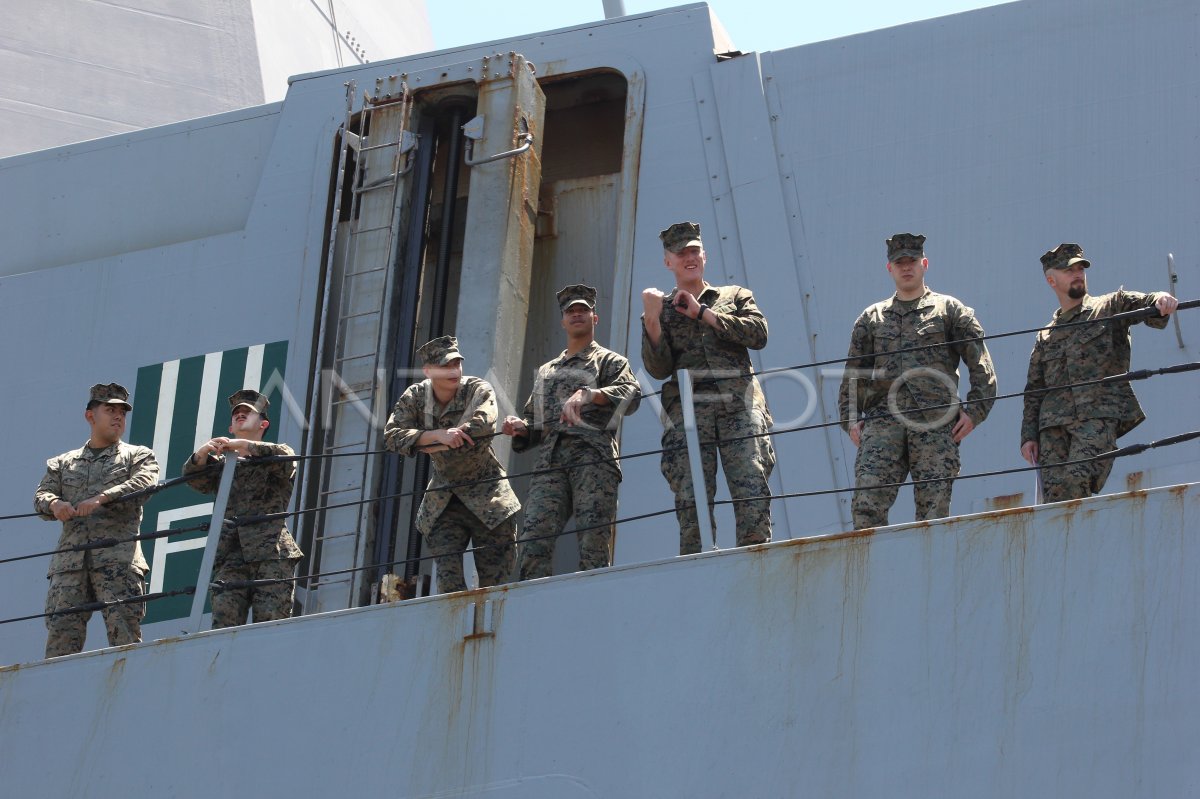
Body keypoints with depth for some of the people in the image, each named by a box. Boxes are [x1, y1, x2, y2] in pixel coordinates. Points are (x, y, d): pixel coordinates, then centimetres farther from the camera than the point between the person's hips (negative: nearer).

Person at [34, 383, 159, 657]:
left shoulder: (138, 456, 17)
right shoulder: (62, 463, 26)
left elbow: (142, 485, -3)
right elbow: (41, 494, 12)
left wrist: (102, 498, -18)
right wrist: (55, 504, -13)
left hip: (118, 557, -2)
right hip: (70, 560, 3)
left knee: (124, 629, -14)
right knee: (60, 630, -8)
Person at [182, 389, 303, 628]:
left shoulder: (274, 458, 19)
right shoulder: (222, 465, 28)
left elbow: (284, 457, -5)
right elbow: (195, 479, 9)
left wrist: (244, 446, -14)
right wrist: (201, 454, -12)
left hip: (271, 553, -3)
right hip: (230, 556, 3)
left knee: (271, 620, -13)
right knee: (223, 622, -13)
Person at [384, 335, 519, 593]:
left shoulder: (479, 390, -13)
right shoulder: (414, 397, -2)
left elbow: (482, 429, -31)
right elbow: (392, 435, -14)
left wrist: (420, 443, -24)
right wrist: (439, 435, -29)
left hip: (487, 495, -3)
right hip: (443, 499, 3)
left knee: (495, 579, -6)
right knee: (448, 578, -6)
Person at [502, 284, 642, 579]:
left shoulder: (609, 361, 17)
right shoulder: (546, 371, 33)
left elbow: (630, 394, -4)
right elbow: (533, 421, 31)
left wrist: (588, 394, -21)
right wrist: (520, 427, 6)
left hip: (593, 456, -4)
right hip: (551, 458, 4)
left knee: (594, 540, -16)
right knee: (534, 539, -15)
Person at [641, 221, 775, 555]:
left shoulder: (735, 297, 23)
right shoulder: (662, 310, 22)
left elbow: (759, 334, 3)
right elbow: (658, 368, 7)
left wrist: (703, 314, 3)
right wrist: (652, 319, -6)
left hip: (740, 405, 0)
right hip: (687, 410, 0)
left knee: (753, 494, -15)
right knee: (692, 503, -11)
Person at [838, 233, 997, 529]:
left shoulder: (949, 310, 14)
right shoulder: (871, 318, 22)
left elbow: (981, 366, 9)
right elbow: (853, 374, 23)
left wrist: (974, 411, -2)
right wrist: (850, 419, 10)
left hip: (935, 420, -2)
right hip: (882, 422, 2)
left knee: (933, 509, -6)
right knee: (866, 504, -15)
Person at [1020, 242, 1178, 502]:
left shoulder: (1110, 307, 16)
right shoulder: (1045, 337, 25)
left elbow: (1145, 305, -3)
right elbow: (1034, 392, 24)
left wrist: (1161, 299, -27)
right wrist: (1028, 435, 12)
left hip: (1100, 415, -4)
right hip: (1054, 423, 4)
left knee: (1077, 481, -26)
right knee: (1053, 497, -9)